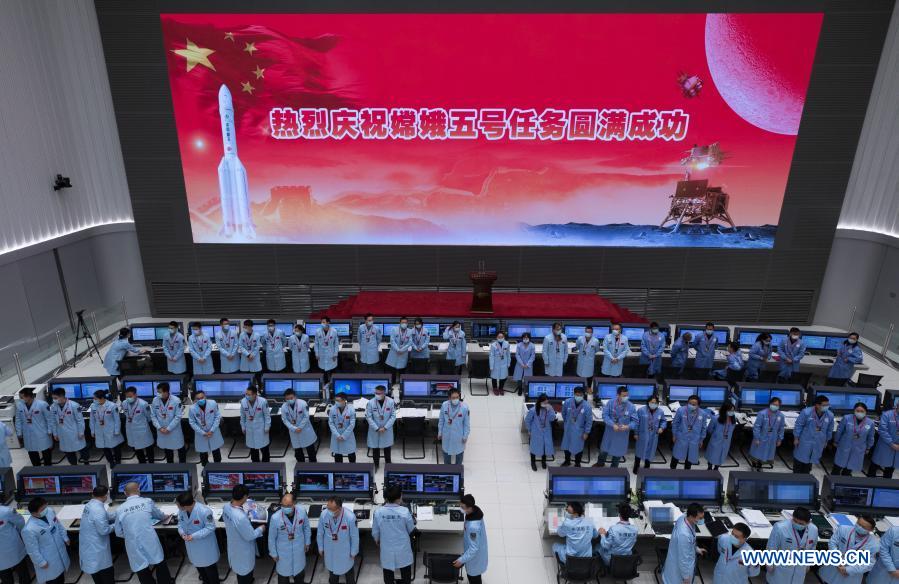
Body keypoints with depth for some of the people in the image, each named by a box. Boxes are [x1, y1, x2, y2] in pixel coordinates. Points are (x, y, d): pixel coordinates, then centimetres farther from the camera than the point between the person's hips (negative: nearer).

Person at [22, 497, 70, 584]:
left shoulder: (50, 511, -17)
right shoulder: (29, 530, -35)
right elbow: (32, 550, -21)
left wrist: (65, 538, 10)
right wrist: (41, 562, -12)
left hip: (60, 550, 6)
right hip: (48, 559, -6)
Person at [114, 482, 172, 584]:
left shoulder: (120, 509, -2)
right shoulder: (147, 502, -3)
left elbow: (119, 533, 9)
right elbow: (159, 515, 17)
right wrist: (165, 517, 39)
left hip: (135, 548, 1)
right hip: (151, 544, -1)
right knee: (161, 567, 21)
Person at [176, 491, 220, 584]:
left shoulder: (204, 511, -35)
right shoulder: (181, 511, -17)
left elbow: (210, 527, -25)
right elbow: (180, 523, 0)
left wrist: (194, 536, -30)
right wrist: (182, 532, -21)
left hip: (205, 545, -6)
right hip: (192, 545, 6)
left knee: (209, 567, 14)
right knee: (198, 564, 29)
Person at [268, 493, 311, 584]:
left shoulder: (302, 511, -24)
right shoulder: (275, 517, -30)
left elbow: (306, 527, -4)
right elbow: (272, 537, -13)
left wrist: (307, 542, 5)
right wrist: (273, 553, -3)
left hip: (299, 548, 3)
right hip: (283, 551, -2)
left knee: (299, 569, 26)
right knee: (283, 572, 18)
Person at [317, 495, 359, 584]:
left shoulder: (350, 517, -34)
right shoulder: (324, 514, -28)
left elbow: (355, 536, -17)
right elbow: (320, 533, -8)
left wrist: (353, 552, -6)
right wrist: (321, 548, 4)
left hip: (345, 551, -2)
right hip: (329, 550, 2)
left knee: (349, 572, 24)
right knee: (332, 568, 30)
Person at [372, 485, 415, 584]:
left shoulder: (378, 512, -17)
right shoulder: (404, 511, -21)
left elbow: (375, 532, -3)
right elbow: (411, 530, -5)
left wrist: (377, 540, 18)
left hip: (387, 550, 1)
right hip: (403, 549, -1)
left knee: (388, 572, 22)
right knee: (405, 572, 23)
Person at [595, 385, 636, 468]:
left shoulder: (631, 406, -14)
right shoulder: (610, 403, -13)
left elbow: (635, 421, -9)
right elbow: (605, 415, -15)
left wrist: (627, 426, -27)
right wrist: (613, 425, -27)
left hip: (622, 434, 0)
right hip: (610, 431, 0)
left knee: (618, 451, 16)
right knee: (604, 449, 18)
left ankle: (614, 467, 41)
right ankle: (600, 463, 45)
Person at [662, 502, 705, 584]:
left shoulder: (683, 517, -16)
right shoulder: (684, 534, -41)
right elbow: (683, 558, -28)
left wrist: (696, 549, 16)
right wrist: (686, 577, -15)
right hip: (680, 566, -7)